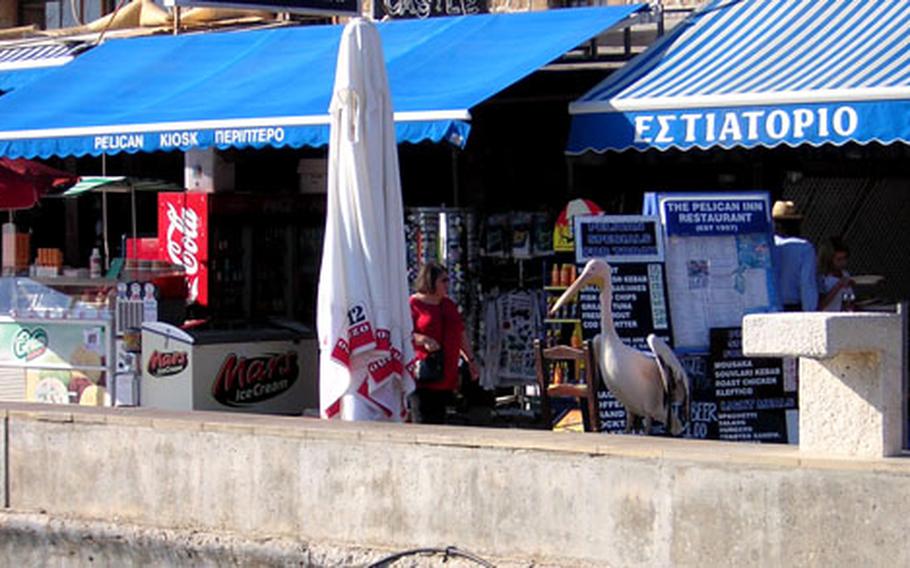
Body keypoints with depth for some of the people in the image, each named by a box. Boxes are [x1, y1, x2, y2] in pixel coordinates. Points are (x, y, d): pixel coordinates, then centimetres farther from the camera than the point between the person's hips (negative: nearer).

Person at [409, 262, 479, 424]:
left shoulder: (449, 305, 19)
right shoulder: (413, 305, -4)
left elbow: (461, 335, 26)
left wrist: (471, 360, 24)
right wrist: (422, 340, -26)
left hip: (446, 378, 7)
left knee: (438, 421, 7)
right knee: (422, 421, -11)